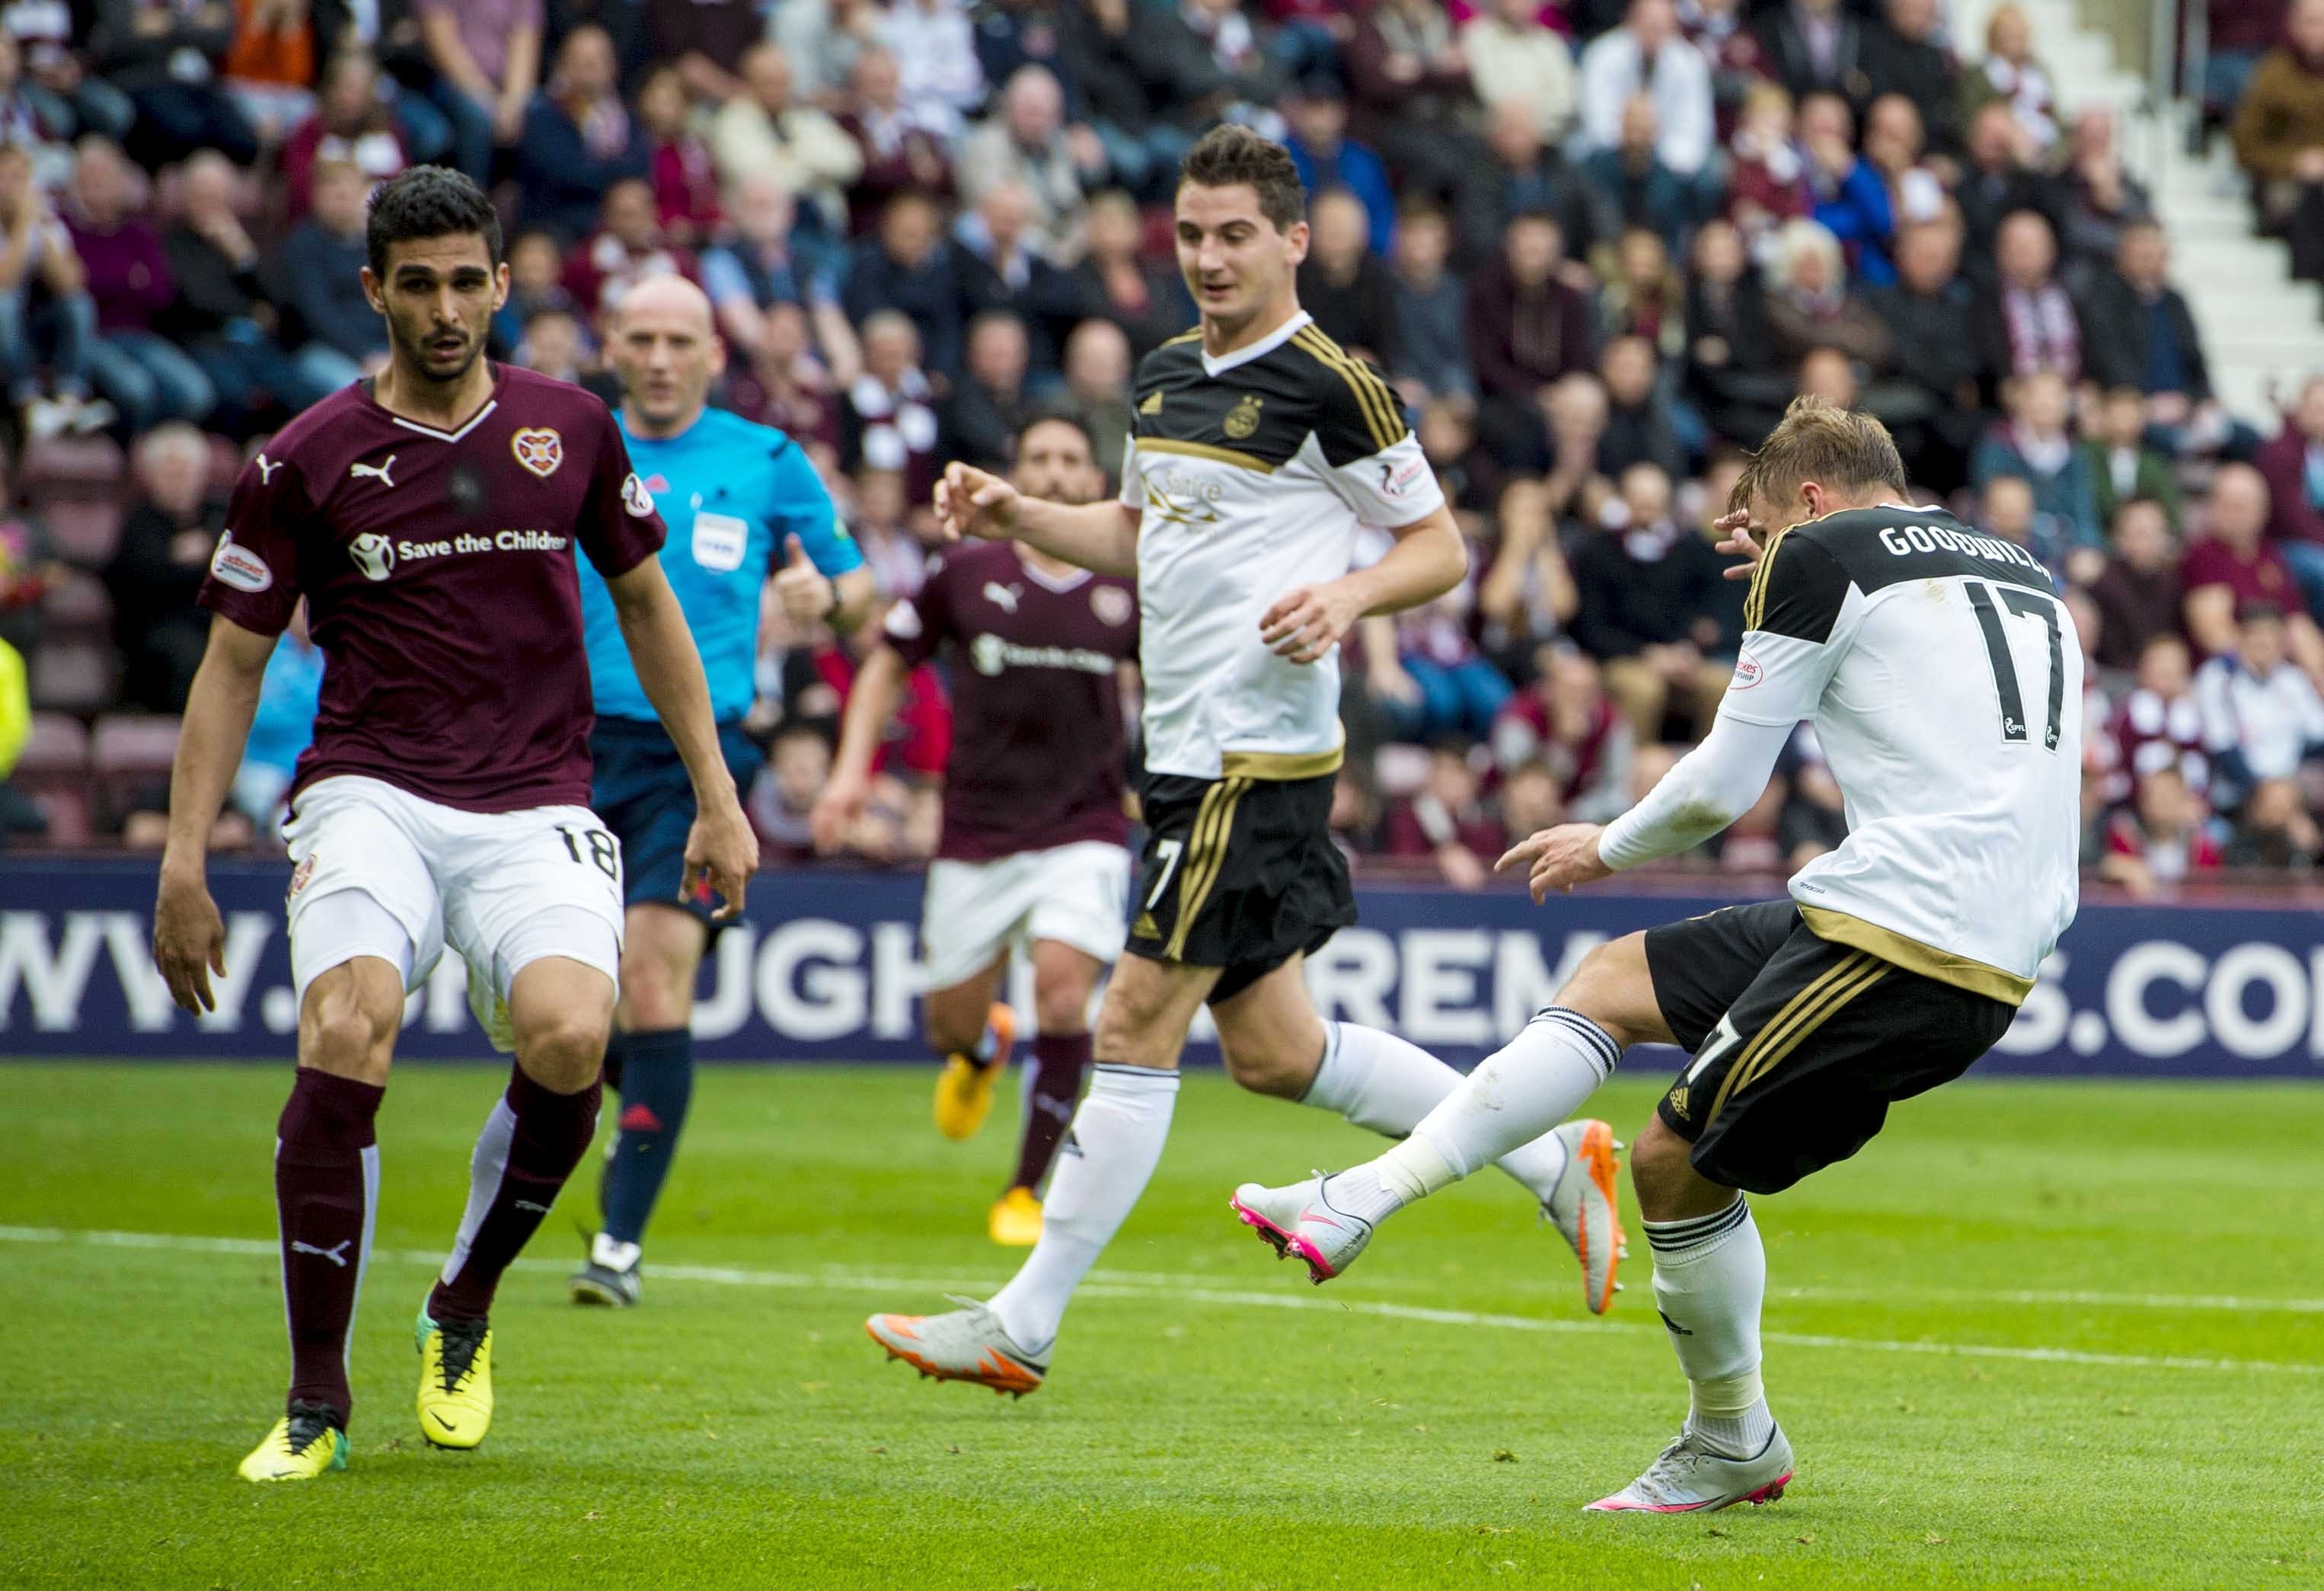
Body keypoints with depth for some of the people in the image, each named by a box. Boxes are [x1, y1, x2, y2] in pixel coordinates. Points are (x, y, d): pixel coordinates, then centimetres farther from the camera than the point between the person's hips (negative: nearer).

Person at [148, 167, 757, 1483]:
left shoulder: (570, 428, 8)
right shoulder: (308, 461, 2)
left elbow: (646, 601, 20)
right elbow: (235, 660, 9)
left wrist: (716, 796, 18)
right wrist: (184, 859, 3)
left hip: (538, 807, 1)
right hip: (372, 794, -1)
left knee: (569, 1038, -27)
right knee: (346, 1034, -29)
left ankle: (465, 1313, 2)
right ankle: (317, 1402, -15)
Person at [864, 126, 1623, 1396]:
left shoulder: (1331, 387, -10)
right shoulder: (1166, 374, 14)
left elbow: (1439, 546, -5)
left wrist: (1344, 596, -22)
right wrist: (1011, 516, 11)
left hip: (1259, 757, -9)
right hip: (1191, 754, 9)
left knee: (1136, 1024, -8)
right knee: (1273, 1053, 12)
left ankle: (1021, 1328, -3)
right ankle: (1552, 1157, 25)